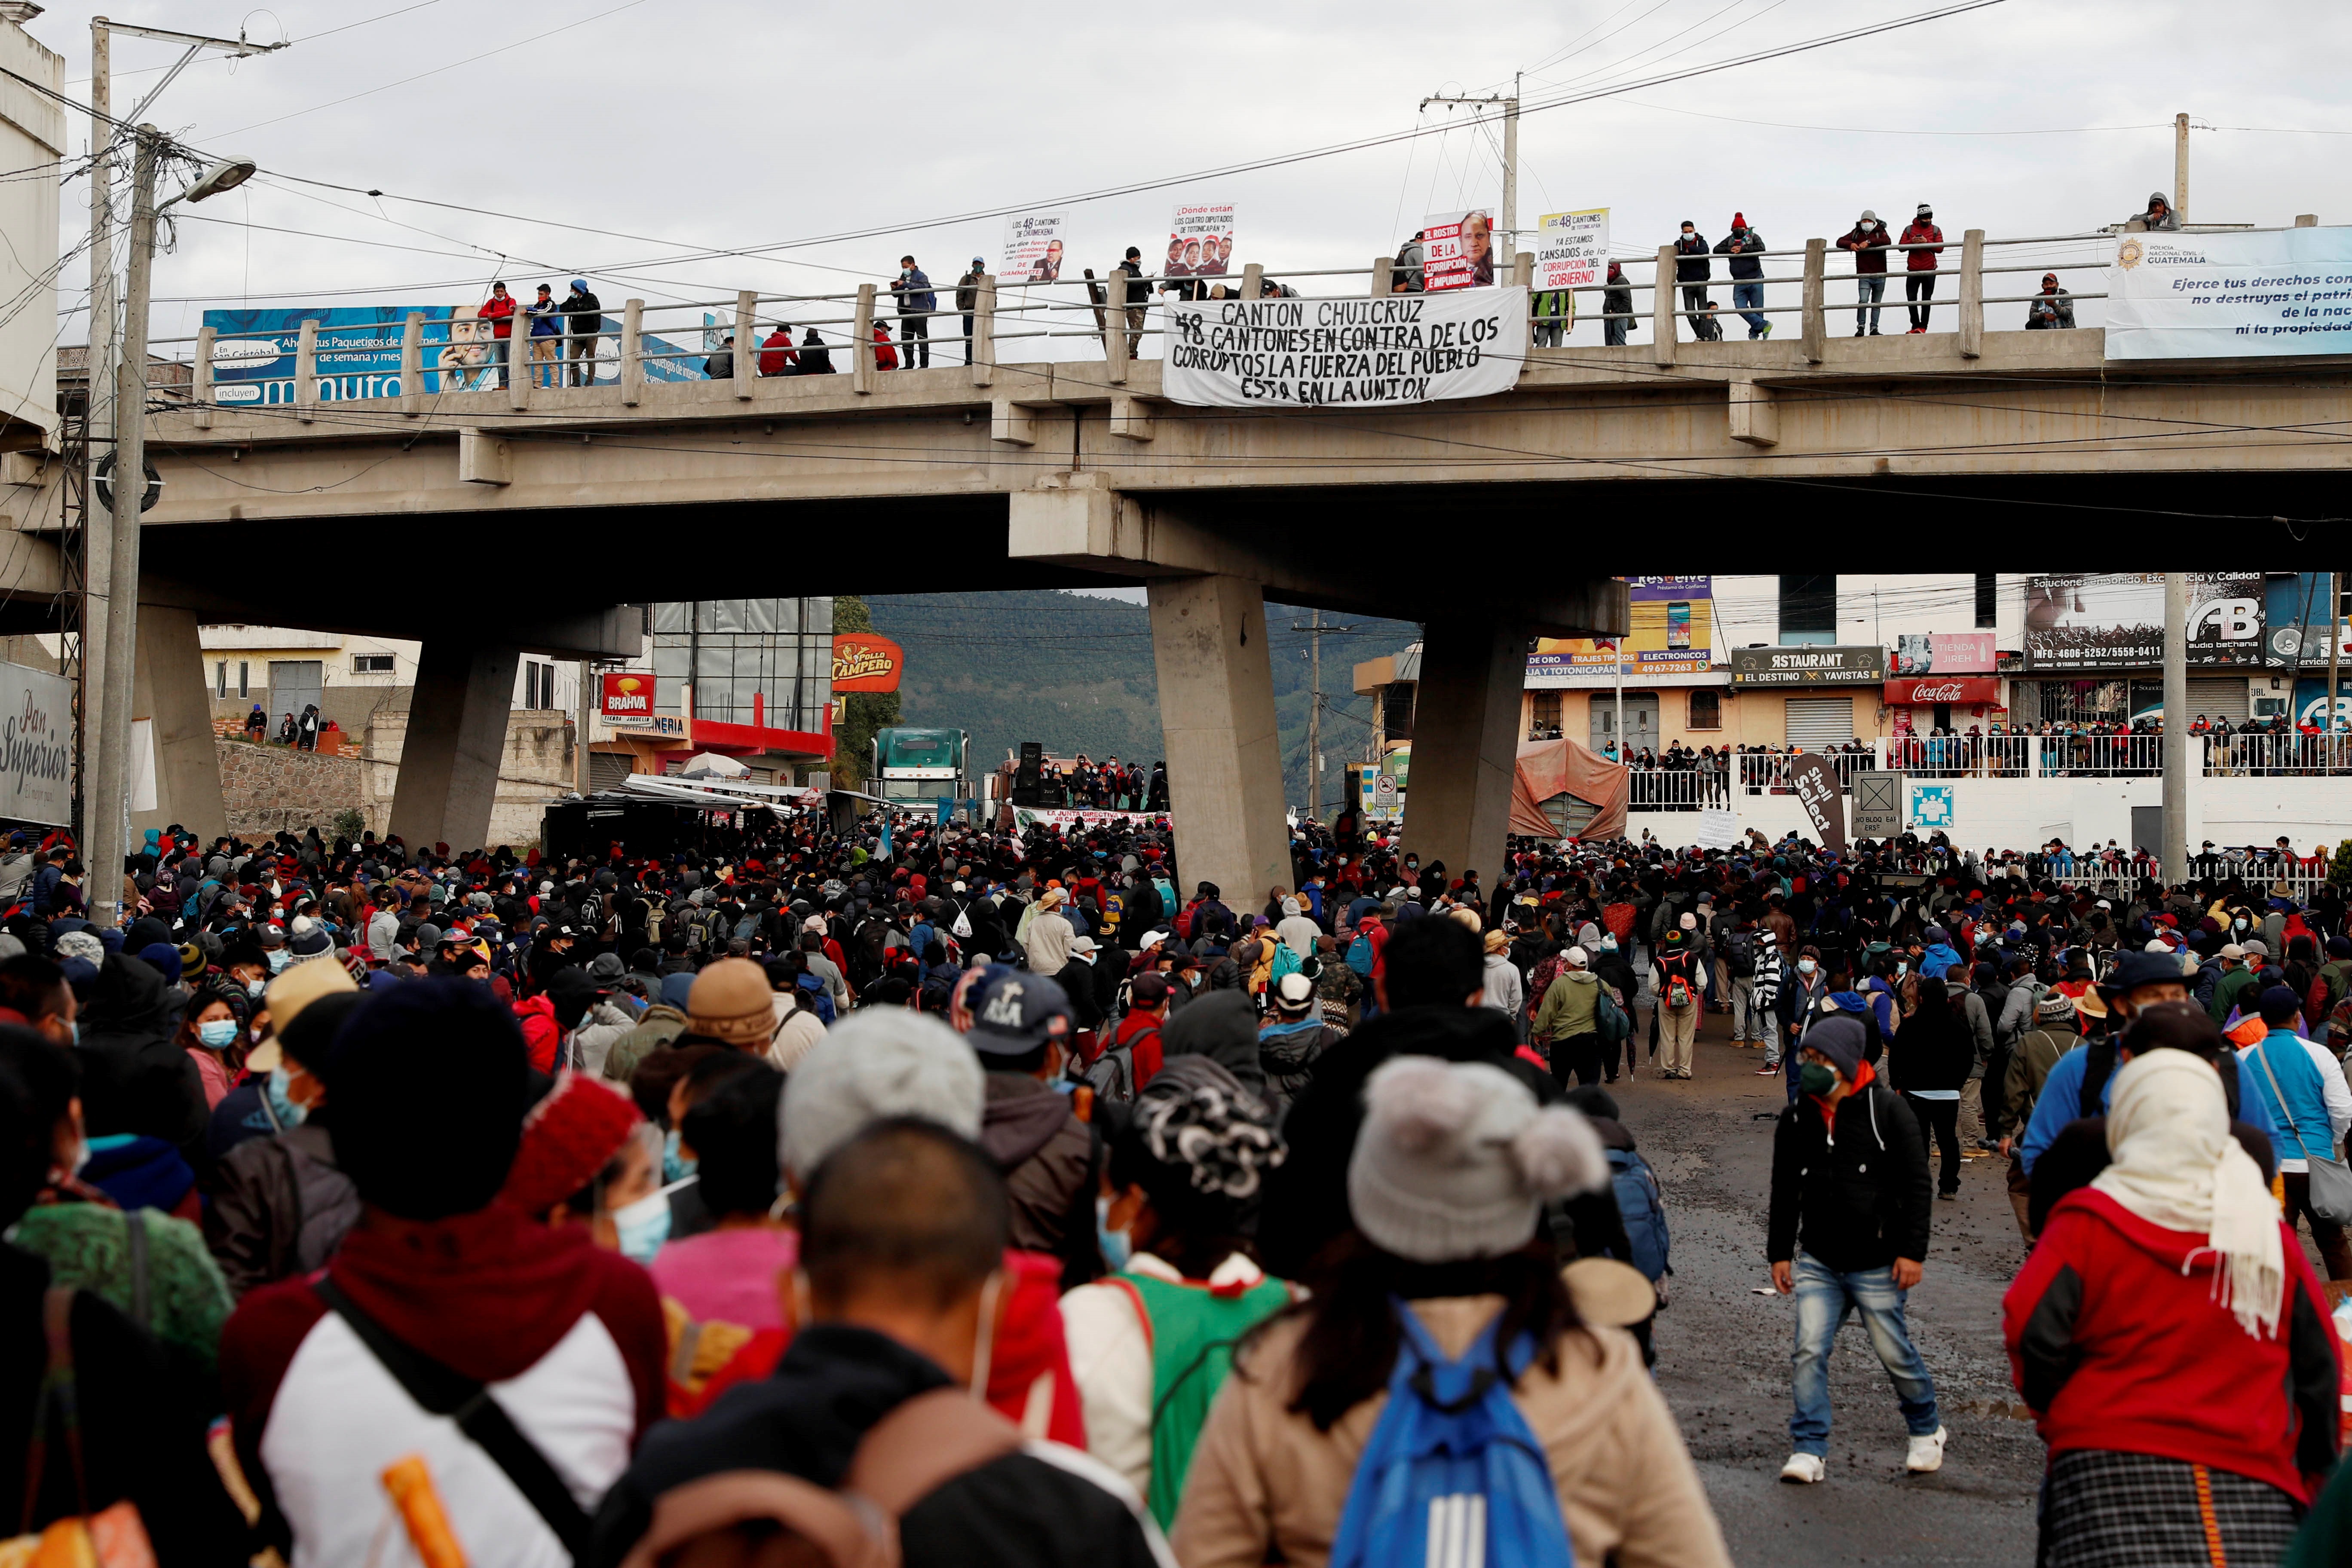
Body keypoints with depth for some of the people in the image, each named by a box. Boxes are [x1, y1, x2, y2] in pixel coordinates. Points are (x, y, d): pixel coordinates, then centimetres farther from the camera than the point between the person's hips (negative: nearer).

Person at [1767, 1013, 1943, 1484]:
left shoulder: (1887, 1111, -8)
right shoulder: (1796, 1118, 5)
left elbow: (1916, 1184, -6)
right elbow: (1784, 1192, 14)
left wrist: (1912, 1251, -10)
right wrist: (1779, 1252, 11)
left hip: (1876, 1264, -3)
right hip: (1817, 1263, 3)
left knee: (1894, 1352, 7)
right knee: (1809, 1350, -8)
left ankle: (1926, 1431, 31)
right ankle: (1810, 1449, -2)